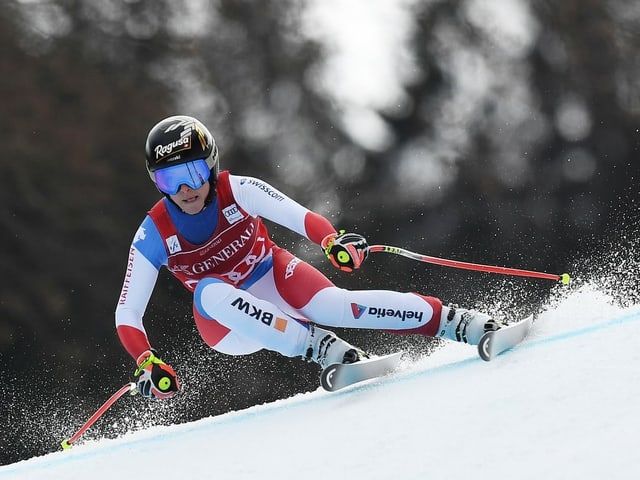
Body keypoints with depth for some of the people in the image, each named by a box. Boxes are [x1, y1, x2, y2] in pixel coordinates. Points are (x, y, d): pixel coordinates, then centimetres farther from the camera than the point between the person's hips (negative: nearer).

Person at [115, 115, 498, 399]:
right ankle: (320, 347, -35)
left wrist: (333, 240, -46)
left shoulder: (237, 191, -17)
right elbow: (127, 314, -14)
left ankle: (459, 322, -24)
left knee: (334, 305, -30)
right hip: (229, 321, 0)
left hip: (274, 277, 0)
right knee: (210, 292, -35)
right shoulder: (153, 236, -16)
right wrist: (147, 364, -30)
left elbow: (299, 216, -25)